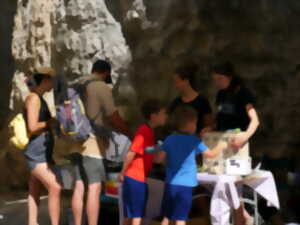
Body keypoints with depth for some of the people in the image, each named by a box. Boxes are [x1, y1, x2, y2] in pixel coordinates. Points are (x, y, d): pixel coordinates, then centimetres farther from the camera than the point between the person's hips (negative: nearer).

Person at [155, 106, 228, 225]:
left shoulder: (170, 139, 3)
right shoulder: (194, 140, -5)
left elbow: (159, 159, 0)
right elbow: (211, 154, 1)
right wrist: (221, 146, 19)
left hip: (170, 184, 4)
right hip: (185, 185, -4)